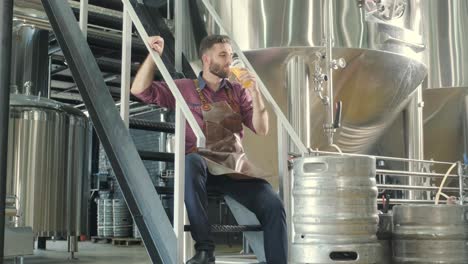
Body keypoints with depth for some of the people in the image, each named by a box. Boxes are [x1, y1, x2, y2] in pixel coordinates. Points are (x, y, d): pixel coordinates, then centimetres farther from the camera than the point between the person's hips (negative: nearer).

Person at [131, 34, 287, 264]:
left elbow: (261, 129, 10)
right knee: (192, 162, -40)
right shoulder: (184, 88, 11)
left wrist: (255, 93, -2)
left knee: (273, 205, -23)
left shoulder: (238, 91, 18)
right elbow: (140, 90, 5)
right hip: (201, 165, -2)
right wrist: (154, 55, -3)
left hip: (236, 166, 3)